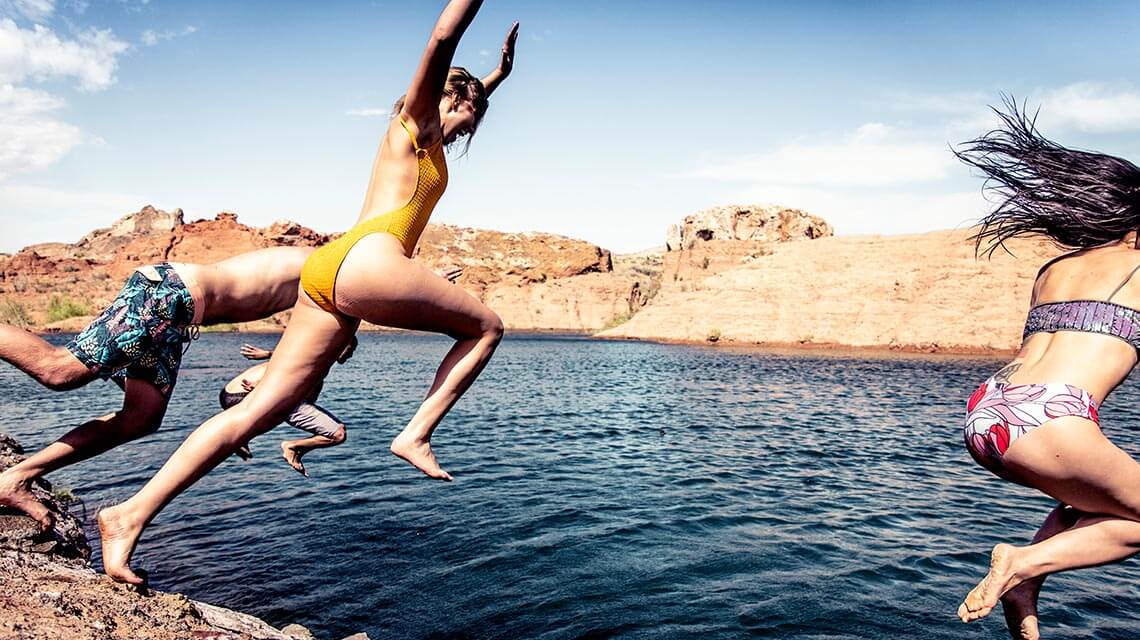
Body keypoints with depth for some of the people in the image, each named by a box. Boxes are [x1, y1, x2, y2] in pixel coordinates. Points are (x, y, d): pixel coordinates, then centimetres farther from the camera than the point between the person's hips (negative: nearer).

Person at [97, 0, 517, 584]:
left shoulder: (431, 143, 33)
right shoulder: (412, 126, 11)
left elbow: (466, 105, 55)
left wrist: (498, 75, 59)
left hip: (328, 274, 9)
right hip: (366, 261, -9)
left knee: (259, 411, 1)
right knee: (485, 327, 5)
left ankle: (132, 513, -1)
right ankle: (416, 435, -3)